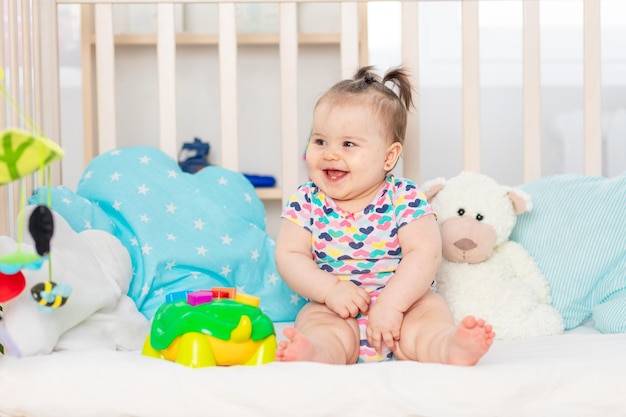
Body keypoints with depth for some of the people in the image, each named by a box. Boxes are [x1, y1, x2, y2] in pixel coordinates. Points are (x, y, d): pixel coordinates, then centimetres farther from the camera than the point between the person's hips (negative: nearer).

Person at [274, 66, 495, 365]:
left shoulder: (404, 198, -6)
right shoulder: (306, 202, 1)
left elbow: (424, 253, -16)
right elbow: (289, 256, -4)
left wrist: (391, 304, -26)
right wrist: (330, 289, -20)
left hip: (402, 305, 0)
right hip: (335, 311, 1)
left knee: (430, 313, -27)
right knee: (315, 321, -28)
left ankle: (450, 346, -56)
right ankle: (315, 353, -59)